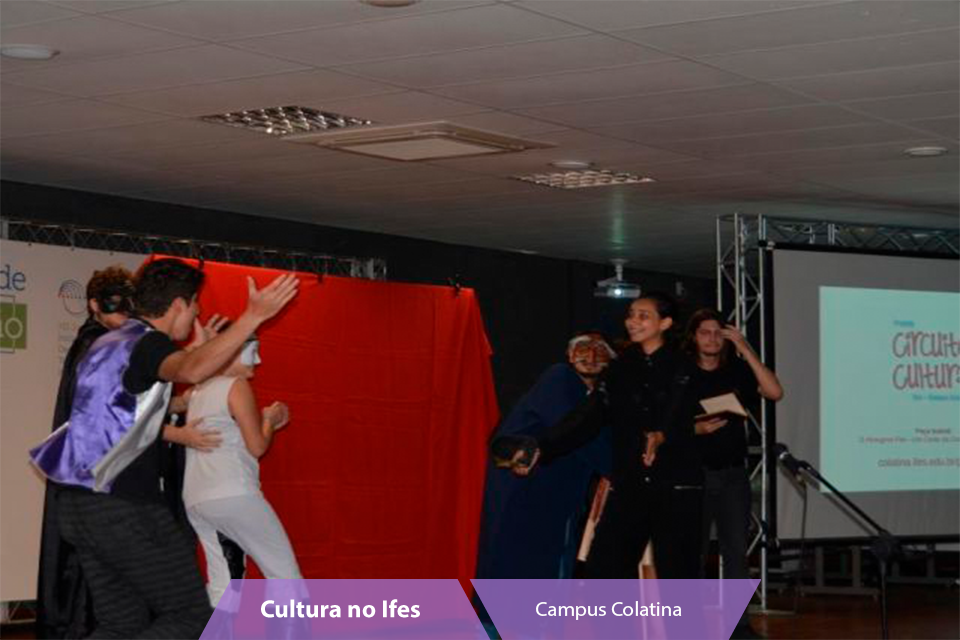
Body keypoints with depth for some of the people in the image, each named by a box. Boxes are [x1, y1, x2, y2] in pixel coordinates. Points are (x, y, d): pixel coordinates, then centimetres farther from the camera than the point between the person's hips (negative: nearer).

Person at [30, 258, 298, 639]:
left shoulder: (108, 343, 18)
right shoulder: (147, 343, -11)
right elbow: (192, 370, -35)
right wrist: (253, 316, -38)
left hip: (80, 507, 9)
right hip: (126, 509, -9)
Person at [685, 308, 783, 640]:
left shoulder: (737, 371, 4)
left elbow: (774, 392, -12)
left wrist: (745, 350, -13)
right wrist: (696, 429, -18)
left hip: (733, 473, 2)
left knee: (736, 550, 2)